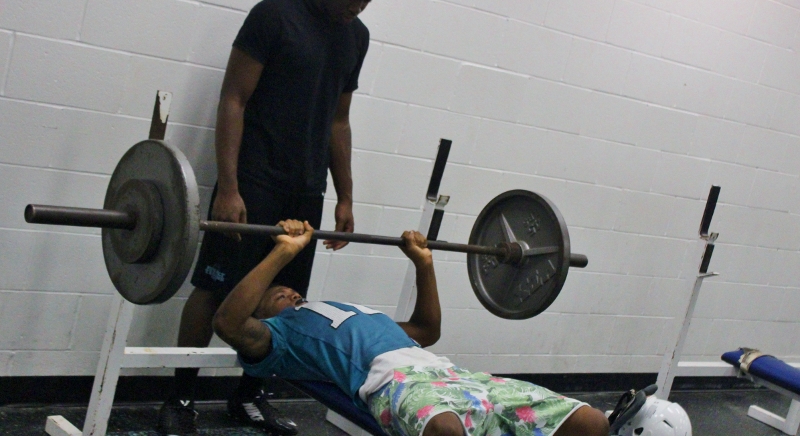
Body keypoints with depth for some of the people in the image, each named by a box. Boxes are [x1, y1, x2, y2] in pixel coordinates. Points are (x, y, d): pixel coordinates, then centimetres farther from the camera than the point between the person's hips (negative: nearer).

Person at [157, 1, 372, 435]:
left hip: (307, 188, 6)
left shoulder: (357, 35, 11)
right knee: (214, 289, -3)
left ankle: (249, 395, 21)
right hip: (253, 180, -6)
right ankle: (180, 399, 9)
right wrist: (227, 188, -19)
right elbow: (233, 100, -12)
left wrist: (345, 196, 13)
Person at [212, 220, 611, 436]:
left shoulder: (351, 314, 42)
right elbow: (228, 323, -2)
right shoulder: (277, 332, 20)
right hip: (394, 378, -7)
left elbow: (427, 329, 48)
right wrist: (283, 252, -4)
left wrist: (423, 264, 41)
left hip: (447, 371, 7)